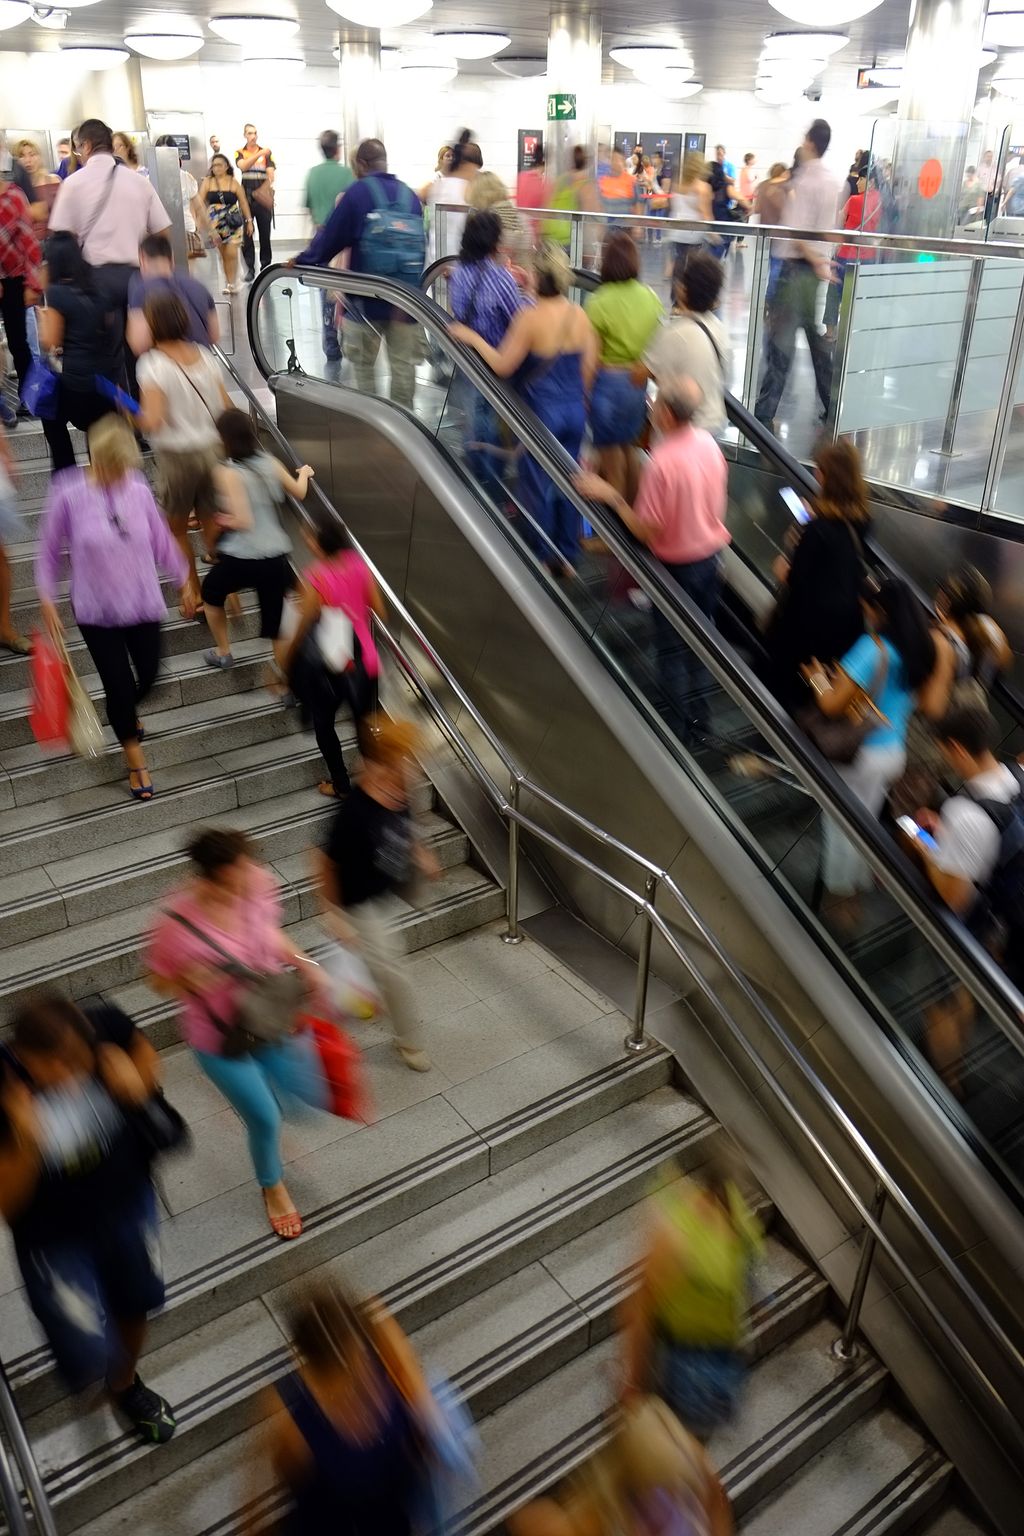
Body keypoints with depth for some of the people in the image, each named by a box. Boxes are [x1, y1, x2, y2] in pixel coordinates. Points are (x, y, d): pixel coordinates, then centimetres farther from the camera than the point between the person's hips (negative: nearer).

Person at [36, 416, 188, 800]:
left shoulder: (139, 491, -9)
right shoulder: (69, 495, -16)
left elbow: (161, 542, 5)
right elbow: (49, 551, -4)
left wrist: (185, 579, 11)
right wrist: (46, 599, -4)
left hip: (143, 605, 3)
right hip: (96, 611, -3)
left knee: (147, 674, 14)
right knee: (118, 683, 3)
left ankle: (125, 712, 52)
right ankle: (135, 760, 25)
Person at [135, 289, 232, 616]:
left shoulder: (152, 363, -15)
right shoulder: (204, 356, -1)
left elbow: (152, 422, -23)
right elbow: (227, 408, 1)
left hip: (176, 456, -4)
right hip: (211, 449, 4)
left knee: (177, 527, 16)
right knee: (212, 523, 16)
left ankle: (193, 592, 20)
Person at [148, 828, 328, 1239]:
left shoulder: (256, 885, -20)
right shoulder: (177, 925, -32)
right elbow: (160, 982, -13)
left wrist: (302, 963, -10)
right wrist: (190, 982, -34)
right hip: (220, 1038, -4)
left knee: (312, 1099, 17)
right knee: (264, 1120, 13)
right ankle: (272, 1186, 49)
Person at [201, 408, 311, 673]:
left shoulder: (226, 472, -13)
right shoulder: (270, 462, 2)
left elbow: (243, 521, -21)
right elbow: (299, 493, 17)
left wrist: (224, 520, 0)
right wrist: (304, 474, 37)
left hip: (240, 559, -4)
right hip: (275, 558, 4)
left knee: (211, 594, 28)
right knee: (276, 623, 11)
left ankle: (223, 653, 39)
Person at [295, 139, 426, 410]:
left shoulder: (358, 192, -4)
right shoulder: (410, 195, 9)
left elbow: (332, 236, -5)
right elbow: (421, 242, 14)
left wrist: (303, 262, 7)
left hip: (367, 298, -3)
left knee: (363, 364, 11)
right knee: (403, 365, 7)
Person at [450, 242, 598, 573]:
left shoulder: (530, 318, -19)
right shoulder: (580, 316, -2)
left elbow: (503, 366, -16)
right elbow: (590, 366, 6)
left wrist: (473, 338, -5)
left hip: (542, 412, -5)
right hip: (574, 412, 5)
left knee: (537, 486, 10)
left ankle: (543, 556, 21)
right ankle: (568, 555, 25)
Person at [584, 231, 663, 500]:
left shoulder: (598, 302, -17)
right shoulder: (651, 297, -1)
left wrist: (583, 393, -3)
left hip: (609, 383, -6)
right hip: (639, 384, 6)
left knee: (611, 459, 9)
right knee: (628, 448, 24)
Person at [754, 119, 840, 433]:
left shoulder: (805, 181, -15)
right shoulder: (831, 180, 10)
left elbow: (797, 232, -18)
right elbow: (824, 225, 13)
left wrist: (816, 262, -10)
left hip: (799, 266, -8)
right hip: (818, 264, 8)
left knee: (780, 339, -7)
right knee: (818, 338, 14)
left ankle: (764, 412, -8)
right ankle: (831, 408, 19)